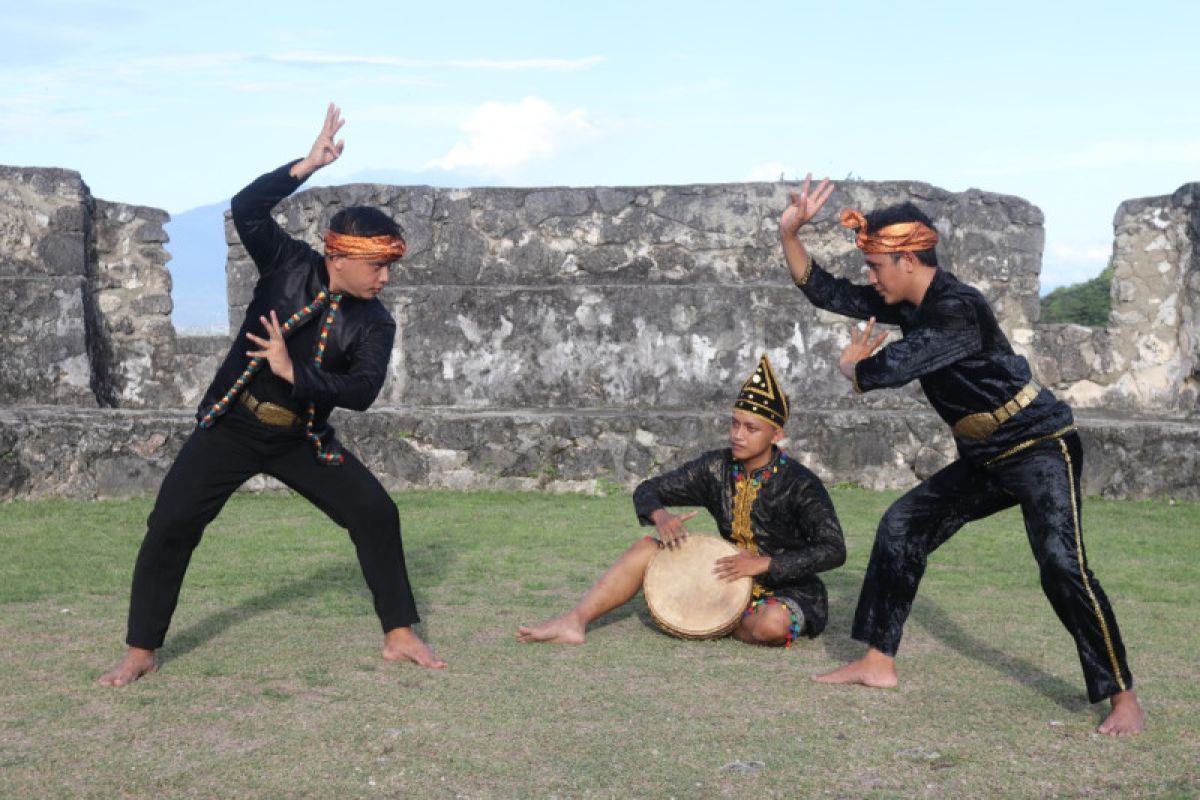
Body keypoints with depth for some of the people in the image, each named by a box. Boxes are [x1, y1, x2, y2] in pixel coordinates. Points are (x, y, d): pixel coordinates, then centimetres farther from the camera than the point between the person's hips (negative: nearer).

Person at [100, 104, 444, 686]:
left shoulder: (375, 324, -8)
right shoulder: (289, 266, -9)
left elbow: (362, 391, -20)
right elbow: (246, 208, -20)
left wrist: (293, 372, -30)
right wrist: (310, 164, -26)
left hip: (304, 439, 2)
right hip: (231, 427, -1)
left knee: (376, 514, -8)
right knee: (170, 525, -8)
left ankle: (399, 635, 5)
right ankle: (140, 652, 6)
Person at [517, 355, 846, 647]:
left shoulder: (799, 483, -18)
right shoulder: (717, 468, -3)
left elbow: (834, 550, -23)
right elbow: (647, 490, 5)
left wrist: (764, 563, -29)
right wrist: (661, 515, -20)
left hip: (787, 591, -5)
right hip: (731, 579, 5)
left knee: (772, 623, -40)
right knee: (646, 548, -8)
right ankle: (574, 622, -17)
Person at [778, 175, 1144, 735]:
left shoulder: (957, 309, -25)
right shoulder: (909, 304, 2)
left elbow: (889, 369, -29)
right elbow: (825, 293, 6)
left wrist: (850, 367, -6)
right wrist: (789, 233, -7)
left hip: (1041, 447, -9)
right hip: (985, 458, 9)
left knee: (1061, 565, -20)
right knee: (902, 527, 4)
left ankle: (1123, 698, -7)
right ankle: (878, 663, 11)